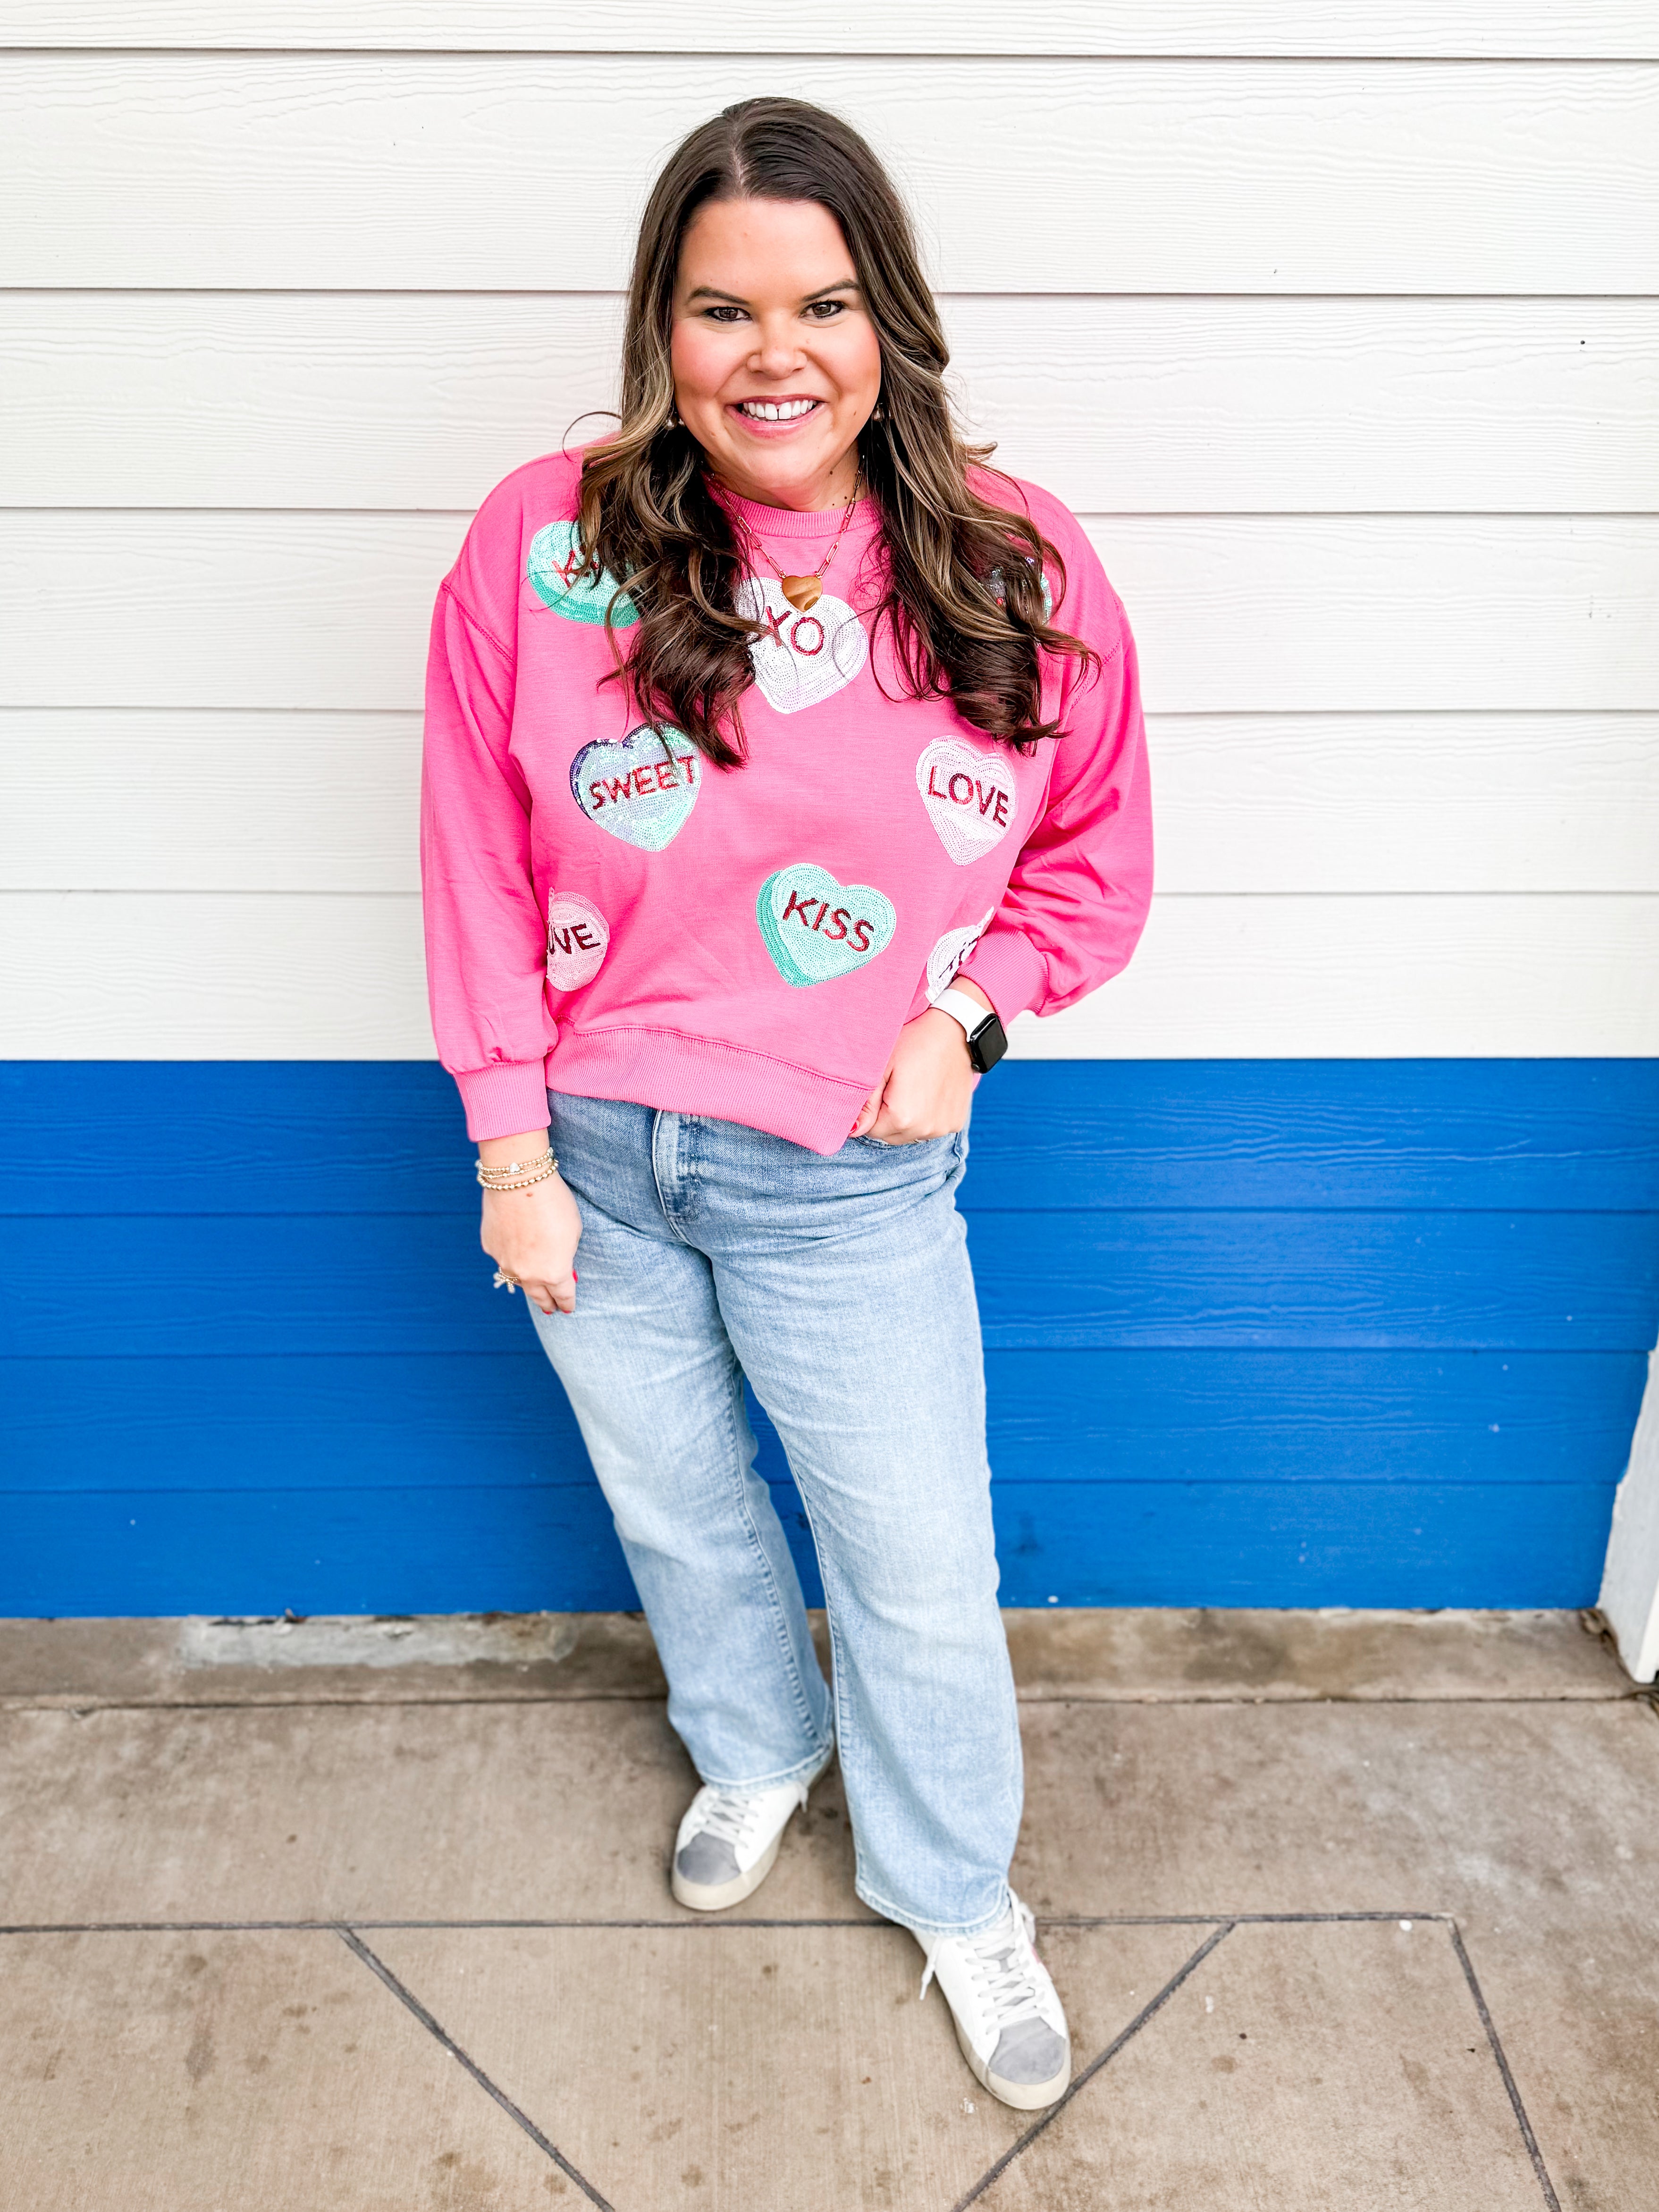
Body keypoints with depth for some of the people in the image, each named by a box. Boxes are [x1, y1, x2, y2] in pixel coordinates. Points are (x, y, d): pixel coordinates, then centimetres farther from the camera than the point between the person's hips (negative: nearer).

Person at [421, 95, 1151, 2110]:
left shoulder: (1020, 575, -11)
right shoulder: (544, 543, -12)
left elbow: (1097, 849, 4)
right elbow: (479, 862, -5)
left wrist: (967, 1009, -10)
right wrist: (513, 1150, -4)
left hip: (851, 1178, -1)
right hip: (593, 1152, 2)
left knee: (922, 1573, 12)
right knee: (672, 1510, 24)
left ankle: (955, 1891, 43)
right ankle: (757, 1754, 57)